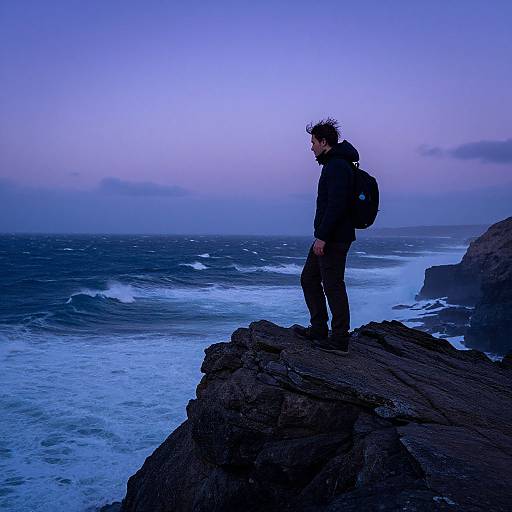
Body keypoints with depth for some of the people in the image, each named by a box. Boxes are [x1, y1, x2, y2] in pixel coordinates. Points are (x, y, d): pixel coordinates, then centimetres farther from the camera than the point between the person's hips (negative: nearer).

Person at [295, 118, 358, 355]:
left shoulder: (337, 166, -15)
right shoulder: (333, 164, 18)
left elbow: (336, 205, -24)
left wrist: (322, 236, -24)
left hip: (333, 239, -11)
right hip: (327, 237, 11)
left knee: (333, 286, -5)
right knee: (309, 278, 16)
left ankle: (339, 341, 3)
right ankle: (319, 330, 24)